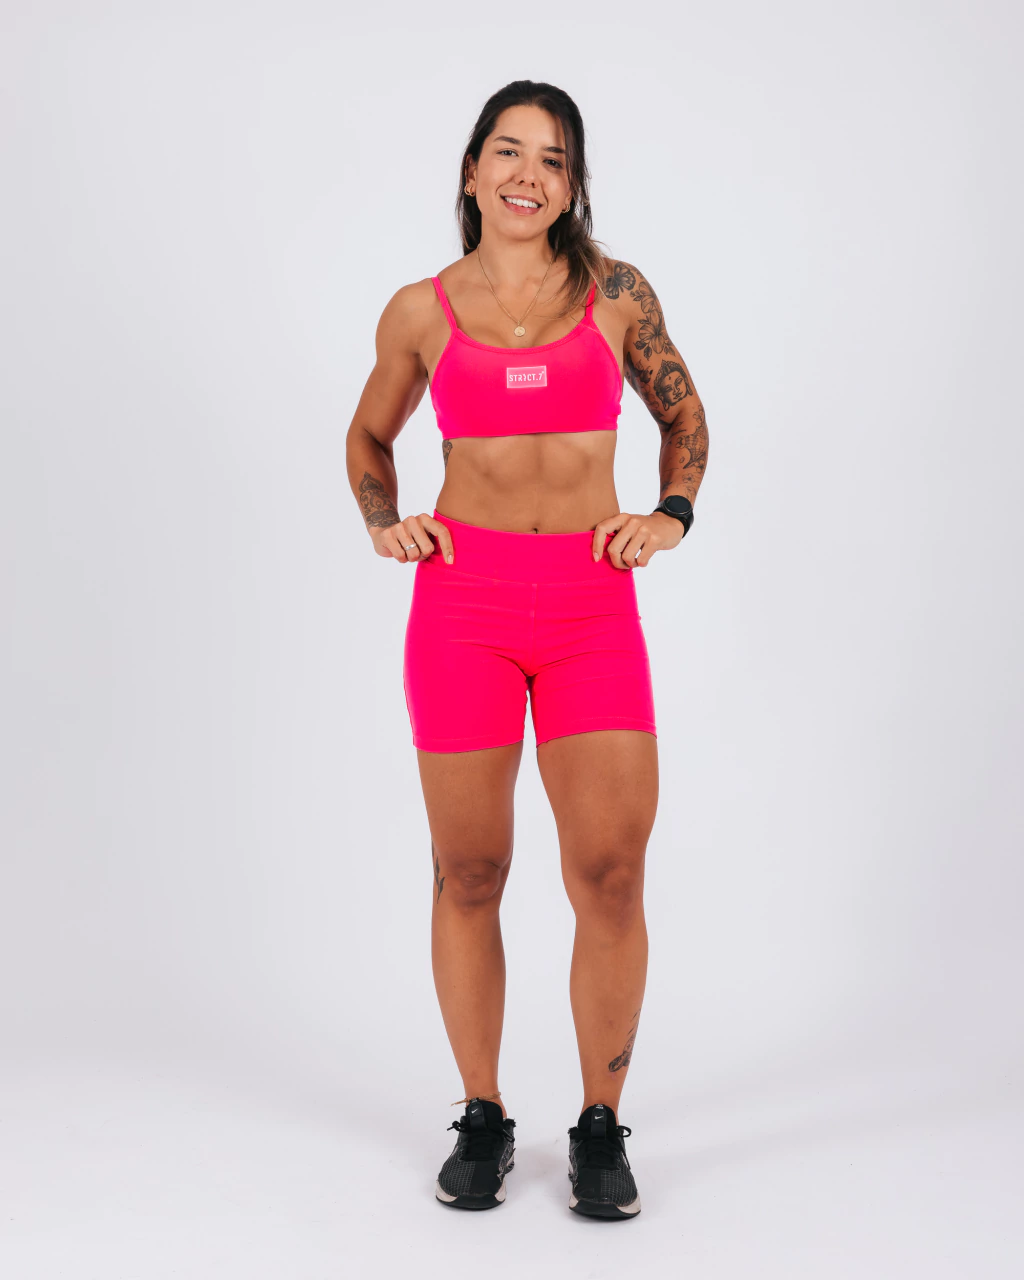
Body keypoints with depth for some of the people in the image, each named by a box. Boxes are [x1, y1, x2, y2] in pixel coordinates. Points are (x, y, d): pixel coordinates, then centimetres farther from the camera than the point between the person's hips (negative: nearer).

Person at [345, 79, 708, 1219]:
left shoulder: (616, 295, 6)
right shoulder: (421, 311, 6)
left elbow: (683, 415, 21)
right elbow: (369, 437, 22)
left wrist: (672, 516, 6)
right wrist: (383, 526, 5)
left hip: (592, 606, 0)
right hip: (463, 600, 0)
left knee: (611, 871, -5)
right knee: (468, 872, 4)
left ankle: (600, 1127, 13)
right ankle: (482, 1119, 22)